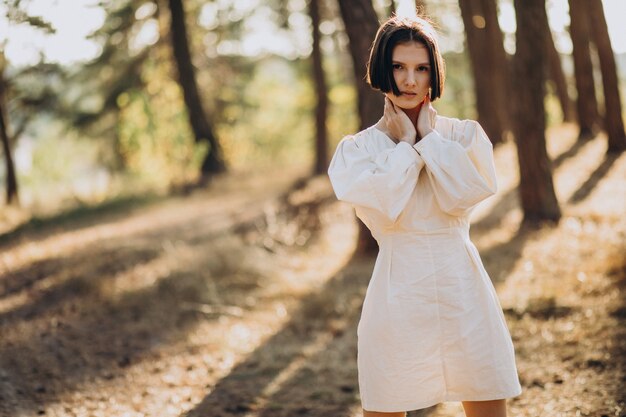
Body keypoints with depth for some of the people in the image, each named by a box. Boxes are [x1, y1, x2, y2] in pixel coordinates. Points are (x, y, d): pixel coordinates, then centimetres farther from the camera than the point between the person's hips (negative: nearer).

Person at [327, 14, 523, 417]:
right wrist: (406, 144, -3)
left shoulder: (465, 135, 7)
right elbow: (385, 207, -13)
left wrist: (429, 137, -3)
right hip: (399, 290, -1)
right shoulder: (357, 148, 4)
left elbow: (462, 195, -11)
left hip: (462, 287, 1)